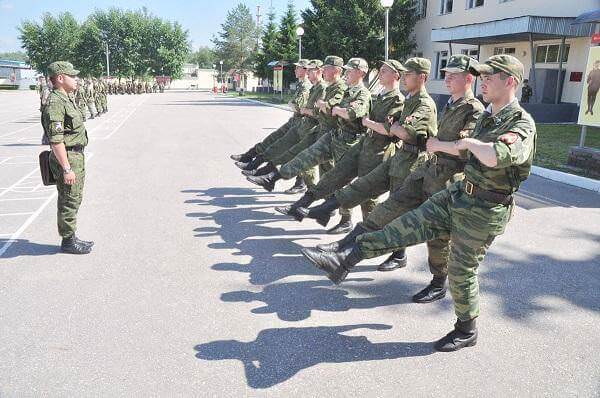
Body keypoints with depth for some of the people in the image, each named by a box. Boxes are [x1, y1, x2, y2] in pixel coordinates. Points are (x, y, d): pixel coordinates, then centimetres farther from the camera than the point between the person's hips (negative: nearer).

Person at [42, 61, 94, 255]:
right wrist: (66, 168, -24)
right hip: (67, 158, -10)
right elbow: (56, 140, -23)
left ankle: (71, 237, 27)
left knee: (75, 199, 17)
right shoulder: (55, 103, -18)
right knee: (68, 202, 0)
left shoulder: (66, 100, 14)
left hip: (77, 156, 10)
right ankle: (68, 241, 11)